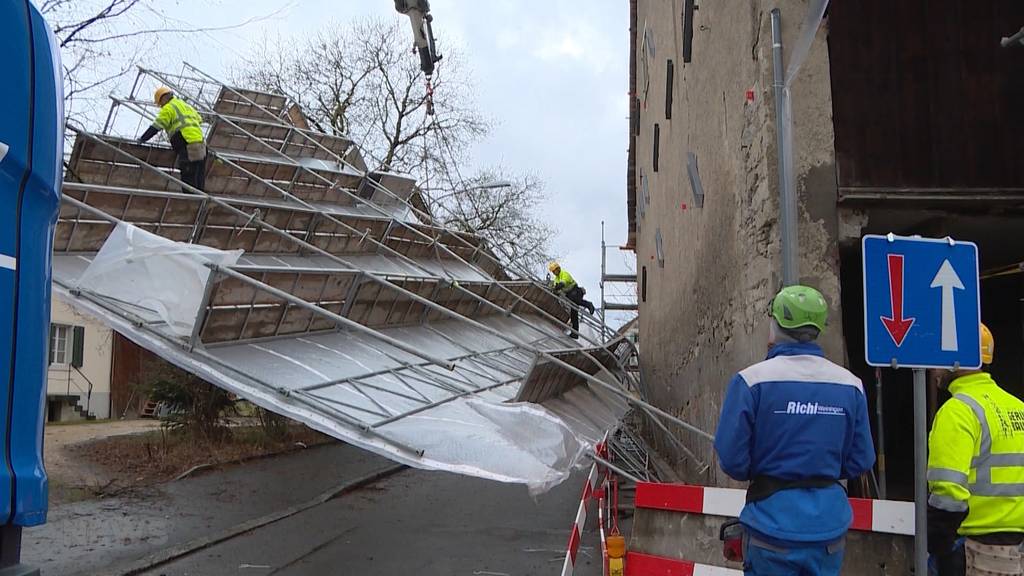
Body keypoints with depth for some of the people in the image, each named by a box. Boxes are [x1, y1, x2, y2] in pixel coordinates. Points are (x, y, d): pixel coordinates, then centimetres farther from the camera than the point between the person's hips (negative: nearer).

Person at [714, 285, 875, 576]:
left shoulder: (751, 380, -14)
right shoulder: (850, 383, -3)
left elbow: (731, 460, -13)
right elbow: (861, 461, 3)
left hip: (773, 522, -3)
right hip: (829, 523, 3)